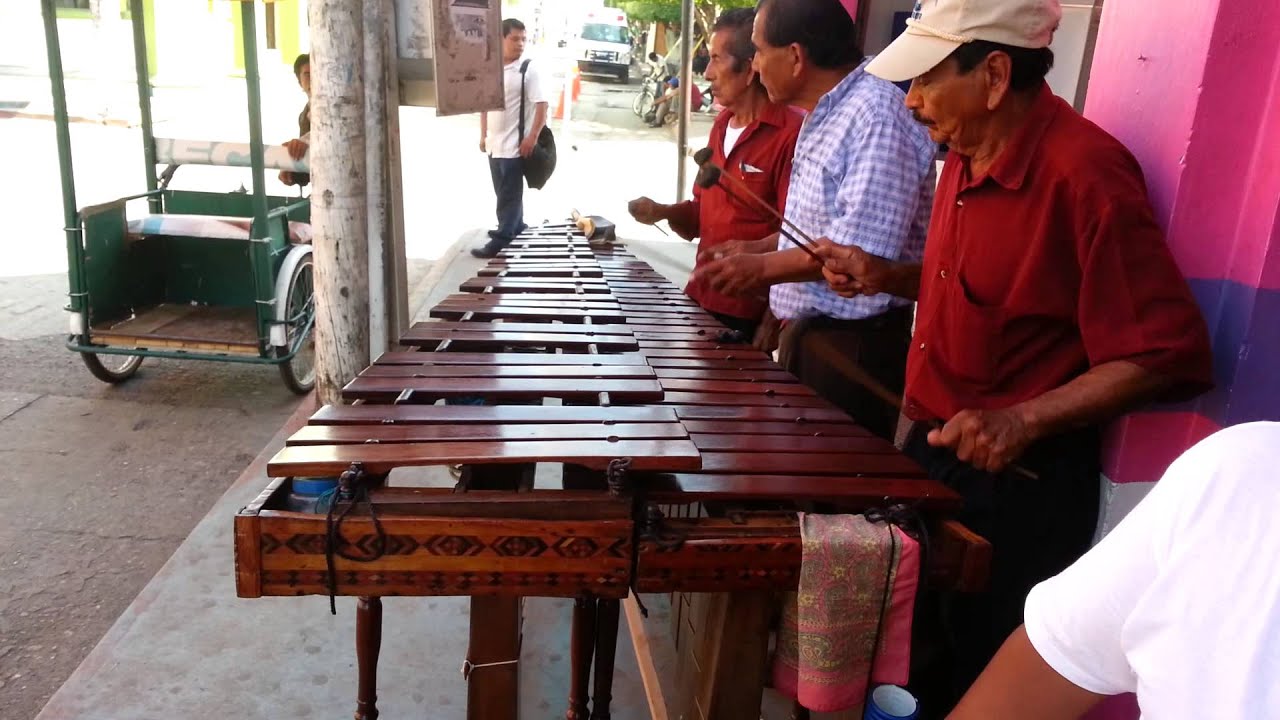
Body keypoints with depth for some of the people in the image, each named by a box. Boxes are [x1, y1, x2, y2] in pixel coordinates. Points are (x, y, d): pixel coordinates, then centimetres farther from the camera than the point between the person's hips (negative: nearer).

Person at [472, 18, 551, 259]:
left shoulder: (529, 69, -10)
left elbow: (542, 105, -14)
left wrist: (532, 137, -20)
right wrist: (484, 135, 15)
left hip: (515, 145, -6)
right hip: (494, 143, 7)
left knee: (510, 194, -1)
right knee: (504, 192, 17)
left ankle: (502, 240, 4)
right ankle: (515, 227, 33)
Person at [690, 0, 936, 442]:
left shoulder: (876, 114, -21)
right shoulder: (828, 114, 13)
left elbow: (864, 247, -28)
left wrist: (765, 267, -22)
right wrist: (755, 248, 14)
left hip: (851, 346, -10)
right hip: (810, 331, 10)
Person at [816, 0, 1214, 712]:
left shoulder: (1086, 173, -22)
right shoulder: (968, 156, 5)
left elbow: (1169, 354, -22)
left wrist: (1025, 420, -29)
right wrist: (884, 276, 5)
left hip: (1020, 485, -8)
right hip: (933, 451, 8)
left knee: (979, 683, 11)